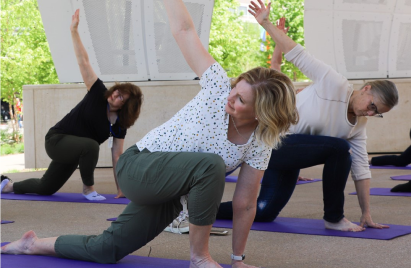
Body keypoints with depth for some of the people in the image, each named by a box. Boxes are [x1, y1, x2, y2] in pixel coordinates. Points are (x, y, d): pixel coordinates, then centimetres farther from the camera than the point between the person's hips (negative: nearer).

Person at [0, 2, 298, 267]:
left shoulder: (260, 145, -10)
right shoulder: (220, 89, -21)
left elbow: (245, 204, -5)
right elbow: (184, 30, -20)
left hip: (169, 194, 5)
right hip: (138, 166, -5)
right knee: (211, 165, -35)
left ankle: (33, 244, 38)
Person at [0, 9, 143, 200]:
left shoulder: (120, 124, -7)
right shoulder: (99, 94, -18)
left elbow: (117, 156, -5)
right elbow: (83, 62, -23)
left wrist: (120, 188, -9)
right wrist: (74, 31, -28)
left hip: (75, 152, 6)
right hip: (57, 140, -6)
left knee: (45, 188, 19)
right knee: (90, 145, -37)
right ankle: (88, 189, -16)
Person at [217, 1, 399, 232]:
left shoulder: (359, 125, 4)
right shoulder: (335, 85, -17)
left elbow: (361, 169, 3)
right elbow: (298, 54, -17)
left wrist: (367, 214, 0)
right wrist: (266, 23, -21)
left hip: (288, 157, 9)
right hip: (274, 142, -9)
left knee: (265, 213, 9)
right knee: (339, 148, -25)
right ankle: (334, 218, -12)